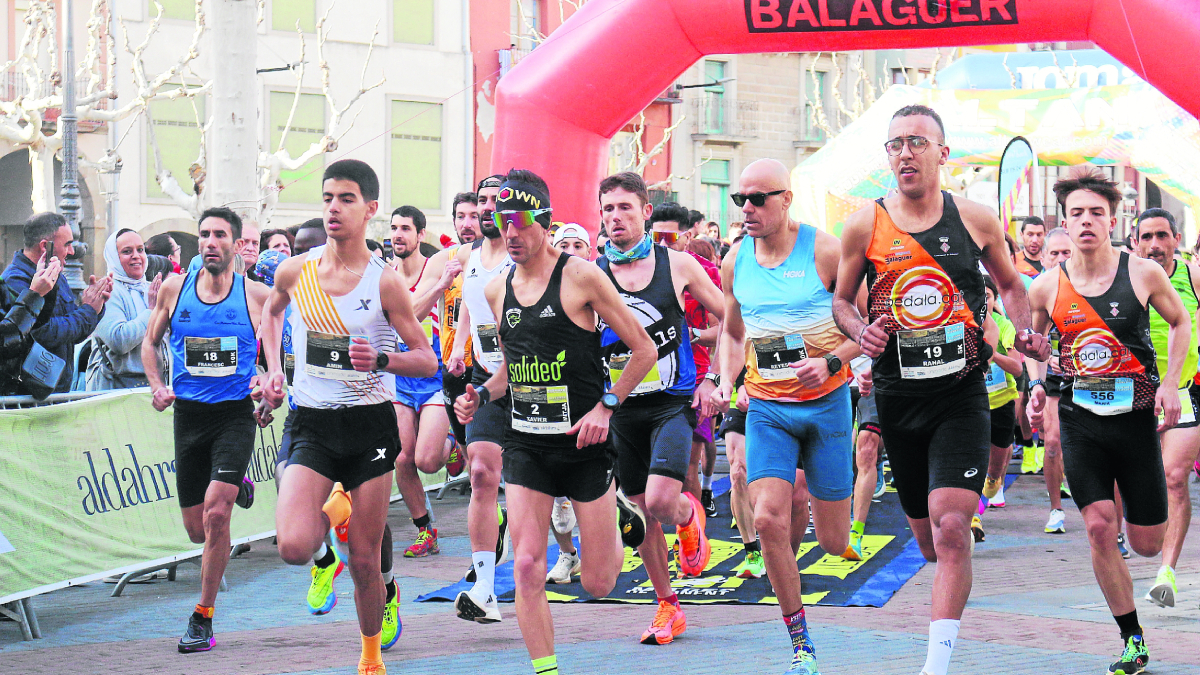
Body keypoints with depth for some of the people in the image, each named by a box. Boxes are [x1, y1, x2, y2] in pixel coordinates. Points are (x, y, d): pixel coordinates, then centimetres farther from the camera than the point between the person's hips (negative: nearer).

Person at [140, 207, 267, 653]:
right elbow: (150, 341, 16)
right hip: (189, 414, 3)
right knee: (197, 530, 9)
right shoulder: (174, 289, 2)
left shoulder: (256, 294, -4)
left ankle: (202, 619, -6)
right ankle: (236, 486, 47)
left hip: (235, 413, -3)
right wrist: (157, 386, 0)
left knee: (215, 512, -20)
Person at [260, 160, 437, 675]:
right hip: (312, 424, 2)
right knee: (293, 548, -18)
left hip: (370, 424, -2)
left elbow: (428, 361, -5)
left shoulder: (384, 282, -8)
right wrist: (273, 369, 12)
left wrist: (381, 360, -23)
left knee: (365, 561, 4)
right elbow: (272, 309, 24)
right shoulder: (295, 271, 0)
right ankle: (332, 511, 18)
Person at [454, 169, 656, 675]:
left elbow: (644, 350, -5)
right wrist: (482, 394, 3)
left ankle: (621, 521, 38)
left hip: (584, 442, -4)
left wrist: (606, 405, -13)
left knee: (597, 584, 5)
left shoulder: (581, 277, -9)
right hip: (525, 443, 4)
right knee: (527, 568, -9)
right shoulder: (497, 291, 7)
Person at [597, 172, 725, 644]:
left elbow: (728, 318, 7)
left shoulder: (678, 265, -3)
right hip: (620, 408, 3)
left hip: (672, 403, -2)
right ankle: (668, 608, 24)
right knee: (641, 516, 8)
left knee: (661, 502, -21)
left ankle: (690, 516, 15)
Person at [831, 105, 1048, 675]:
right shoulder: (865, 226, 0)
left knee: (951, 530, -18)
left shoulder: (976, 220, 0)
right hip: (897, 398, 2)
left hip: (961, 397, -2)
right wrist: (860, 331, -11)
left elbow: (1011, 286, 16)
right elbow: (842, 300, 10)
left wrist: (1024, 331, -3)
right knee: (929, 540, 13)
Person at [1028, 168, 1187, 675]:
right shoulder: (1046, 287, -3)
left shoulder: (1143, 273, -6)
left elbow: (1180, 322, 10)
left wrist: (1170, 383, -1)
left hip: (1137, 418, 0)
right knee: (1100, 528, -12)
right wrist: (1037, 385, -3)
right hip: (1080, 421, 1)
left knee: (1147, 544, 3)